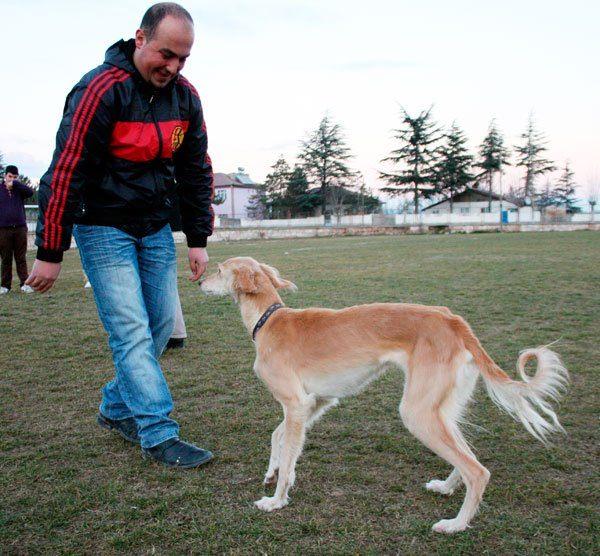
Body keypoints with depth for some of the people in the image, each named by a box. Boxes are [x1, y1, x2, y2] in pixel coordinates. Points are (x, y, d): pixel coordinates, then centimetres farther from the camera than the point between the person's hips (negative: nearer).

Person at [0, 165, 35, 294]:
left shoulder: (19, 189, 7)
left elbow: (30, 192, -13)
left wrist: (15, 184, -15)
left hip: (20, 228, 0)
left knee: (21, 258, 3)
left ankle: (24, 283, 5)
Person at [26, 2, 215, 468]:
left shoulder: (185, 96, 0)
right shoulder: (101, 89, -18)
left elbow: (197, 171, 8)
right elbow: (66, 172, -18)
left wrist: (198, 240, 6)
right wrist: (50, 252, -15)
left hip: (155, 228, 6)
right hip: (104, 227, -6)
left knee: (161, 325, 7)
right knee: (131, 331, -9)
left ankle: (117, 408, 25)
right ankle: (159, 435, -2)